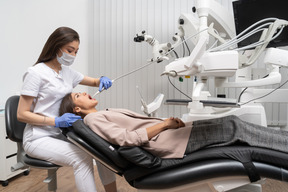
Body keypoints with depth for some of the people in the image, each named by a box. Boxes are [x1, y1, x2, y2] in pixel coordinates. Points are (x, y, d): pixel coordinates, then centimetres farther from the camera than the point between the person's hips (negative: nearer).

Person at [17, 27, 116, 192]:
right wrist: (56, 121, -24)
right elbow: (22, 114, -11)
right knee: (82, 157, -29)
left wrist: (103, 80, -6)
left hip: (61, 134, 6)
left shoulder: (67, 71, 8)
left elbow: (94, 82, 19)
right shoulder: (36, 73, -11)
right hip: (39, 138, -6)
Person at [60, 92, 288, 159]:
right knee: (232, 127, -10)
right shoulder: (93, 120, -4)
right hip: (166, 142, -8)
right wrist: (164, 124, -15)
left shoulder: (104, 115, 22)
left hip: (165, 132, 8)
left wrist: (166, 121, 3)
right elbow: (127, 138, -17)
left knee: (230, 121, 1)